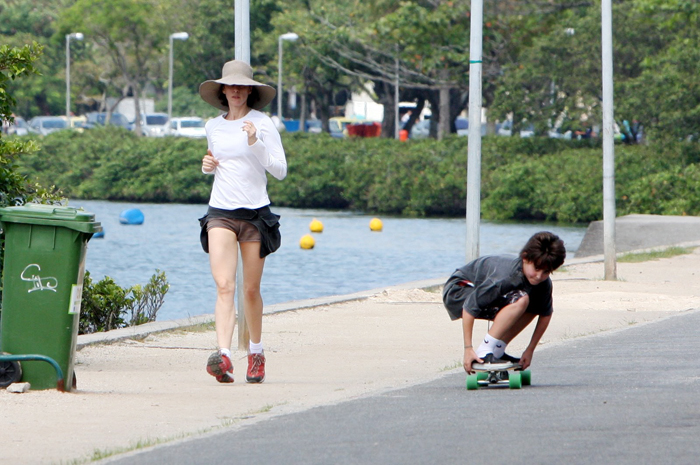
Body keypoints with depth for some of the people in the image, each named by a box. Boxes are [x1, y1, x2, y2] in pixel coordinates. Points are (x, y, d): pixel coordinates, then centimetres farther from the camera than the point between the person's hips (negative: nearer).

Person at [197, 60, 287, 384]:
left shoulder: (262, 123, -2)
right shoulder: (213, 127, 11)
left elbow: (280, 171, -5)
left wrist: (256, 143, -18)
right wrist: (208, 166, 5)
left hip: (255, 212, -2)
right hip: (220, 212, 2)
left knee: (251, 289, 7)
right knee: (224, 286, -15)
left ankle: (256, 352, 28)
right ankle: (223, 356, -28)